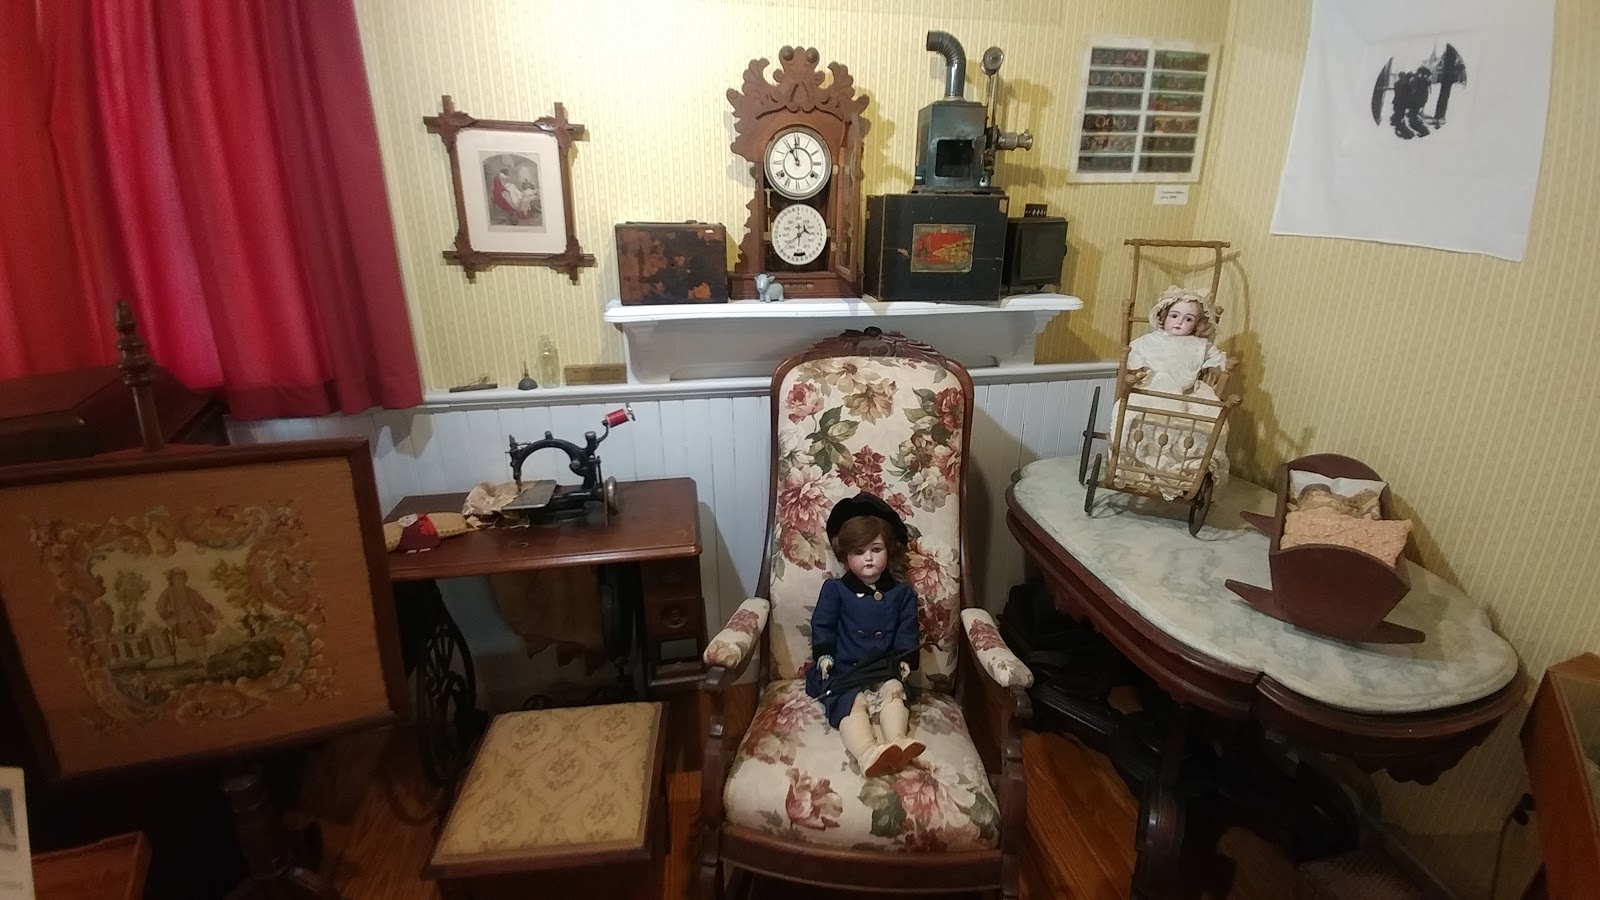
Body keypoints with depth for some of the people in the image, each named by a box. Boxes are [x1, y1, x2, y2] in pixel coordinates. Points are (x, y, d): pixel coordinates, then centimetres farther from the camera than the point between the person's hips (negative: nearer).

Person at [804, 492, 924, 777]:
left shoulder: (901, 593, 10)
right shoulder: (834, 589, 6)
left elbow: (907, 632, 10)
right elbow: (822, 626, 5)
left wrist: (904, 661, -4)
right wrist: (823, 656, -7)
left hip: (884, 671, 3)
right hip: (843, 671, -2)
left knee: (893, 693, -28)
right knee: (852, 704, -29)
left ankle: (897, 742, -44)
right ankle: (868, 753, -52)